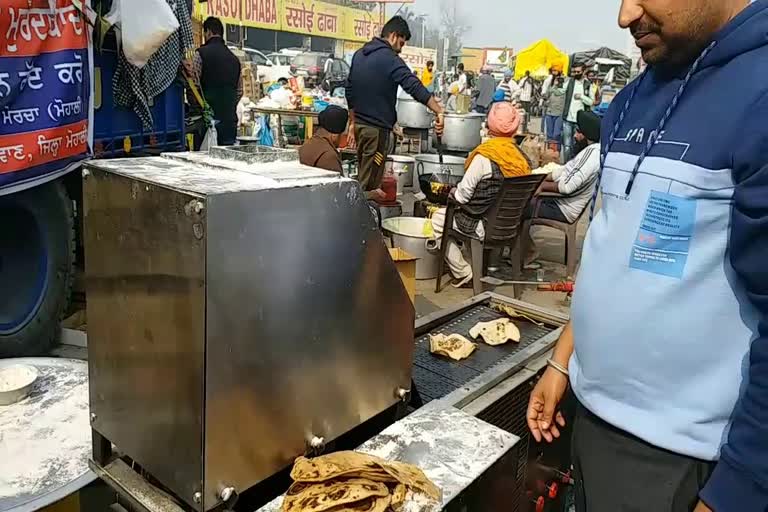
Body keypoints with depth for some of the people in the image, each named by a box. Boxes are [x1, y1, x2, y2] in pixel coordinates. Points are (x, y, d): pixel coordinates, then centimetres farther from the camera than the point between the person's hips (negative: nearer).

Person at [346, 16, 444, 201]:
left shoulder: (359, 54, 11)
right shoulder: (390, 59, -14)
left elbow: (350, 90, 17)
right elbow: (415, 87, -25)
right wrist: (439, 111, -31)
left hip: (359, 123, 8)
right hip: (377, 127, -8)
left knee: (364, 172, 20)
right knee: (369, 182, -1)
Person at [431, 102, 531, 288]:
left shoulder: (485, 156, -19)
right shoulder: (521, 156, -1)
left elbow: (463, 194, -15)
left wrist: (453, 192, 8)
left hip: (483, 227, -7)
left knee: (437, 218, 12)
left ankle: (463, 272, 9)